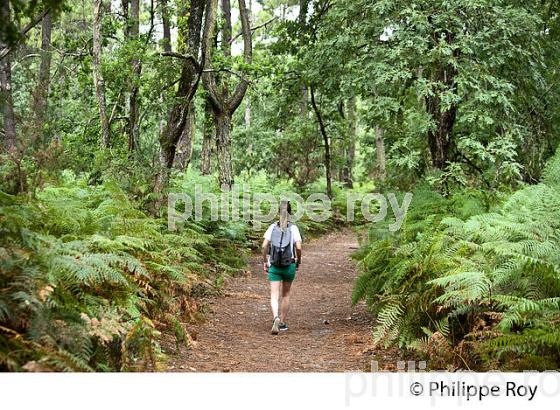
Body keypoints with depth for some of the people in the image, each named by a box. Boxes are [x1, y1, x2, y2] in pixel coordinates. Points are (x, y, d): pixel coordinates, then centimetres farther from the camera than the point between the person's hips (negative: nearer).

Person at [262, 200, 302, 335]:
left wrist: (264, 262, 4)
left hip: (274, 266, 0)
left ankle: (276, 318, -27)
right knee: (285, 294, 17)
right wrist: (299, 261, 5)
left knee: (274, 295, -2)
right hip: (289, 265, 0)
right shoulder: (293, 228, -4)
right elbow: (298, 247, -12)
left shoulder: (273, 227, 0)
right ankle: (282, 322, 22)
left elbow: (265, 245, -7)